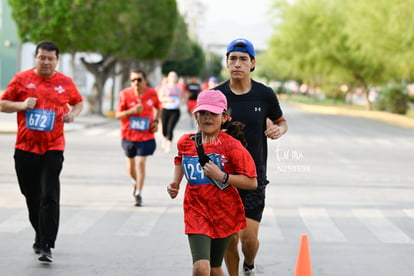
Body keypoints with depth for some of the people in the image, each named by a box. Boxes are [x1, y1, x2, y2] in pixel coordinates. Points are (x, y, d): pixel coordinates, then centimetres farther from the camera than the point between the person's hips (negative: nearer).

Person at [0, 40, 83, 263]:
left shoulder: (65, 83, 4)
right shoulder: (21, 79, 1)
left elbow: (78, 102, 21)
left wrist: (73, 113, 0)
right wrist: (22, 105, -12)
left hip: (53, 148, -1)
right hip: (25, 148, 1)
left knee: (50, 197, -11)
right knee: (32, 197, 11)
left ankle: (46, 246, -10)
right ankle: (41, 236, 32)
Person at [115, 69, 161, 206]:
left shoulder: (152, 94, -7)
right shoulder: (125, 94, -11)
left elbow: (158, 107, 15)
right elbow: (118, 115, -9)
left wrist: (156, 121, -1)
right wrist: (132, 111, -26)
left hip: (146, 135, -1)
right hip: (129, 135, 1)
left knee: (141, 163, -11)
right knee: (131, 164, 15)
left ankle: (138, 194, -4)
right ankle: (136, 182, 46)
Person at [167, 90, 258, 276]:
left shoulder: (231, 146, -12)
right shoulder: (185, 143, 1)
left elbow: (252, 182, -14)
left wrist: (222, 176, -24)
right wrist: (175, 183, 11)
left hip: (224, 213, -1)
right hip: (196, 212, 1)